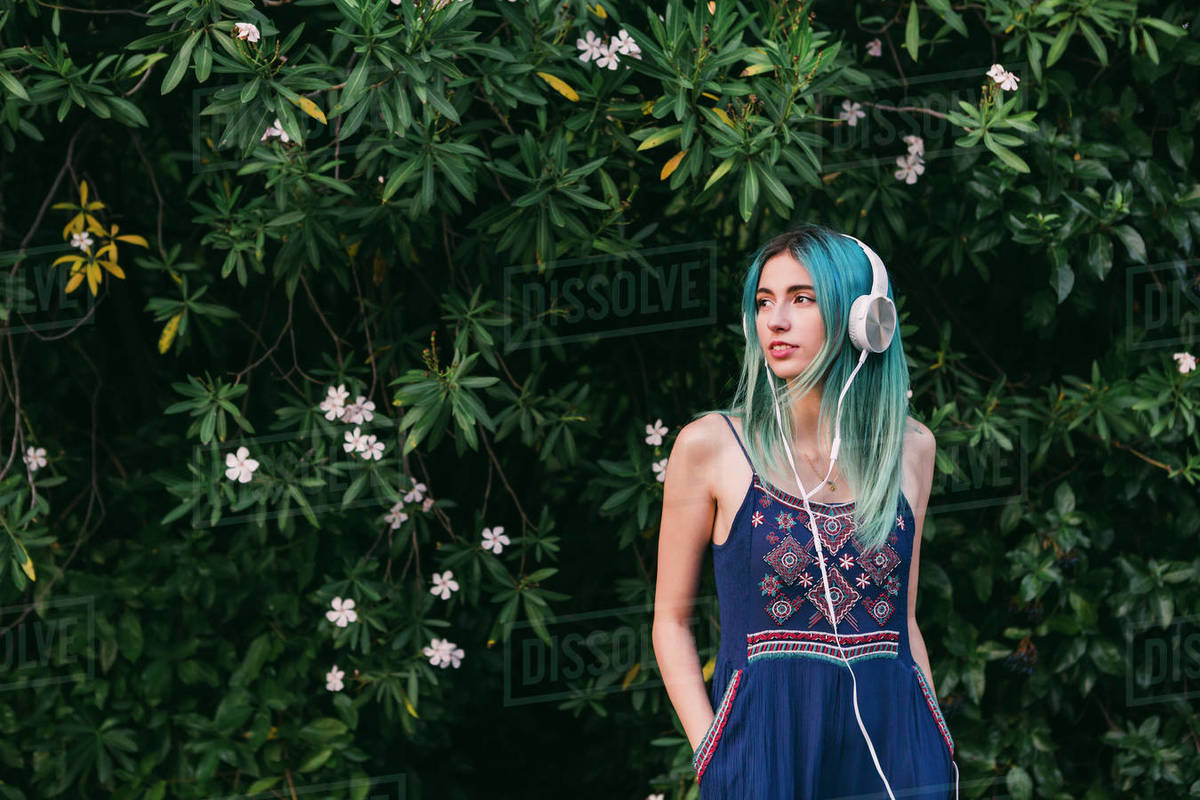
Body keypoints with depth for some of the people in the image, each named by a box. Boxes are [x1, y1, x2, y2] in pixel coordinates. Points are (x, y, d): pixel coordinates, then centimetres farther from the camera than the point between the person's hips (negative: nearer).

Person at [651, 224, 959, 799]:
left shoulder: (910, 449, 7)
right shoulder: (711, 445, -1)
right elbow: (672, 619, 2)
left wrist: (939, 749, 9)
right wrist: (710, 752, -8)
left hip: (893, 745, 2)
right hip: (767, 745, -2)